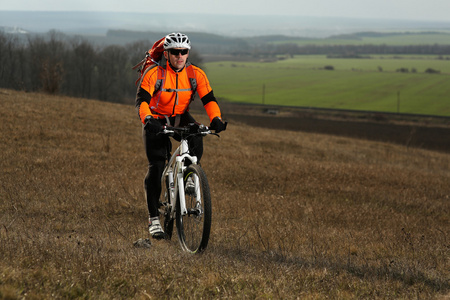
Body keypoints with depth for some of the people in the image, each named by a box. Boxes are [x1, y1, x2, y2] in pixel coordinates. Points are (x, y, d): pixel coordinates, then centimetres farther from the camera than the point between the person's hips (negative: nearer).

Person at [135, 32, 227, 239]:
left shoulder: (196, 74, -12)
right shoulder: (155, 74, -21)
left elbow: (209, 99, -15)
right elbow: (141, 100, -30)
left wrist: (216, 119, -34)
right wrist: (147, 119, -49)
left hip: (180, 118, 3)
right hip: (157, 121, -3)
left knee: (196, 139, -30)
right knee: (156, 167, -15)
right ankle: (153, 218, -9)